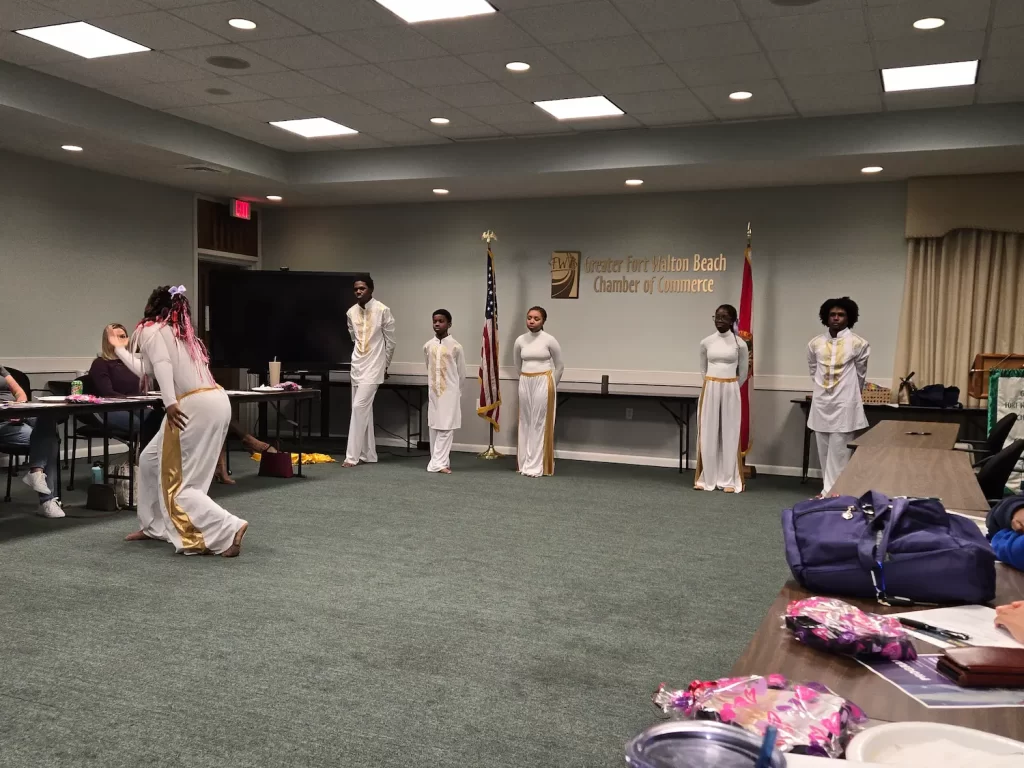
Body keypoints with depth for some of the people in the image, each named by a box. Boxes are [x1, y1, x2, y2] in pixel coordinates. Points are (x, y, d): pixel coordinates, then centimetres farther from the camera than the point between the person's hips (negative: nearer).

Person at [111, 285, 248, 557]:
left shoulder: (150, 329, 1)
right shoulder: (179, 332, 26)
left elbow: (162, 363, -19)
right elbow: (146, 369, 33)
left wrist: (169, 403, -30)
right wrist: (120, 348, 48)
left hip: (194, 407, -9)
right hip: (215, 402, 9)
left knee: (177, 484, -2)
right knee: (151, 460, 23)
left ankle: (229, 529, -14)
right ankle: (155, 526, 31)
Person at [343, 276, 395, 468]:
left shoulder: (382, 311, -10)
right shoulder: (351, 312, 4)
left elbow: (391, 340, -2)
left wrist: (385, 365, 5)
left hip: (373, 366, -6)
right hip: (357, 365, 6)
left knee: (359, 407, -13)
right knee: (364, 409, 9)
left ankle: (352, 455, -10)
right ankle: (368, 454, 17)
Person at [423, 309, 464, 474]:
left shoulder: (455, 346, -7)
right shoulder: (428, 346, 4)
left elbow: (462, 372, 2)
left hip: (450, 393, -4)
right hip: (433, 392, 4)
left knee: (446, 428, -7)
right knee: (434, 427, 5)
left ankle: (438, 463, -8)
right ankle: (440, 462, 12)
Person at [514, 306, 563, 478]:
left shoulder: (549, 340, -8)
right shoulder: (520, 341, 3)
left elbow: (559, 366, 2)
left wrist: (551, 385, 8)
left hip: (543, 383, -4)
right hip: (525, 383, 4)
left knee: (540, 423, -3)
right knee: (526, 422, 7)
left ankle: (537, 466, 0)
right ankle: (525, 463, 14)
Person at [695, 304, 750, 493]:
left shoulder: (739, 344, -2)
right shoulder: (706, 342, 3)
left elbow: (743, 373, 7)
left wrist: (730, 387, 9)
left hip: (731, 391, -2)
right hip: (709, 390, 2)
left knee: (729, 433, 2)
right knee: (708, 434, 3)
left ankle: (728, 480, 6)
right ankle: (707, 478, 10)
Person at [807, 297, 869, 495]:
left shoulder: (858, 344, -3)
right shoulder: (815, 343, 5)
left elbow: (860, 374, 10)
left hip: (844, 404, -4)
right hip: (821, 403, 4)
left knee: (838, 451, -4)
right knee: (824, 451, 8)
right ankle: (830, 490, 18)